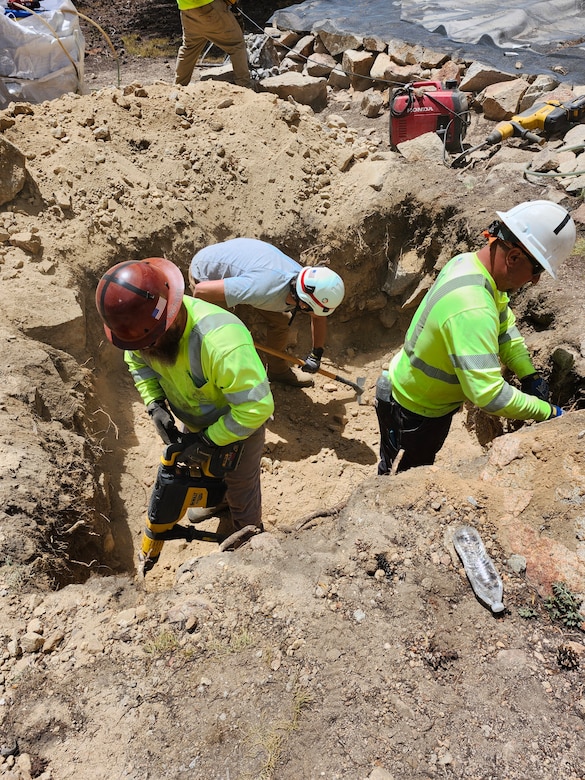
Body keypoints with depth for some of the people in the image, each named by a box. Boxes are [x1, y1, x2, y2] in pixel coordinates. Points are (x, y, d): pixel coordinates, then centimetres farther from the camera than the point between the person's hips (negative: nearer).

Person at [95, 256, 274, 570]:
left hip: (240, 420, -6)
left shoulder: (222, 343, -47)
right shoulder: (146, 321, -24)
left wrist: (209, 440, -31)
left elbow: (256, 406, -40)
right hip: (195, 420, 6)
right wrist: (155, 405, -18)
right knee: (204, 466, 32)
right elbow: (138, 362, -3)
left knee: (240, 484, 19)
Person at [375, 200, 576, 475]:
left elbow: (504, 324, 2)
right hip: (412, 412, -9)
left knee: (420, 469, 29)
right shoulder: (471, 308, -39)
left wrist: (530, 377, -8)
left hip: (434, 403, 9)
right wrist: (547, 412, -27)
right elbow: (489, 394, -41)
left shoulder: (469, 261, -10)